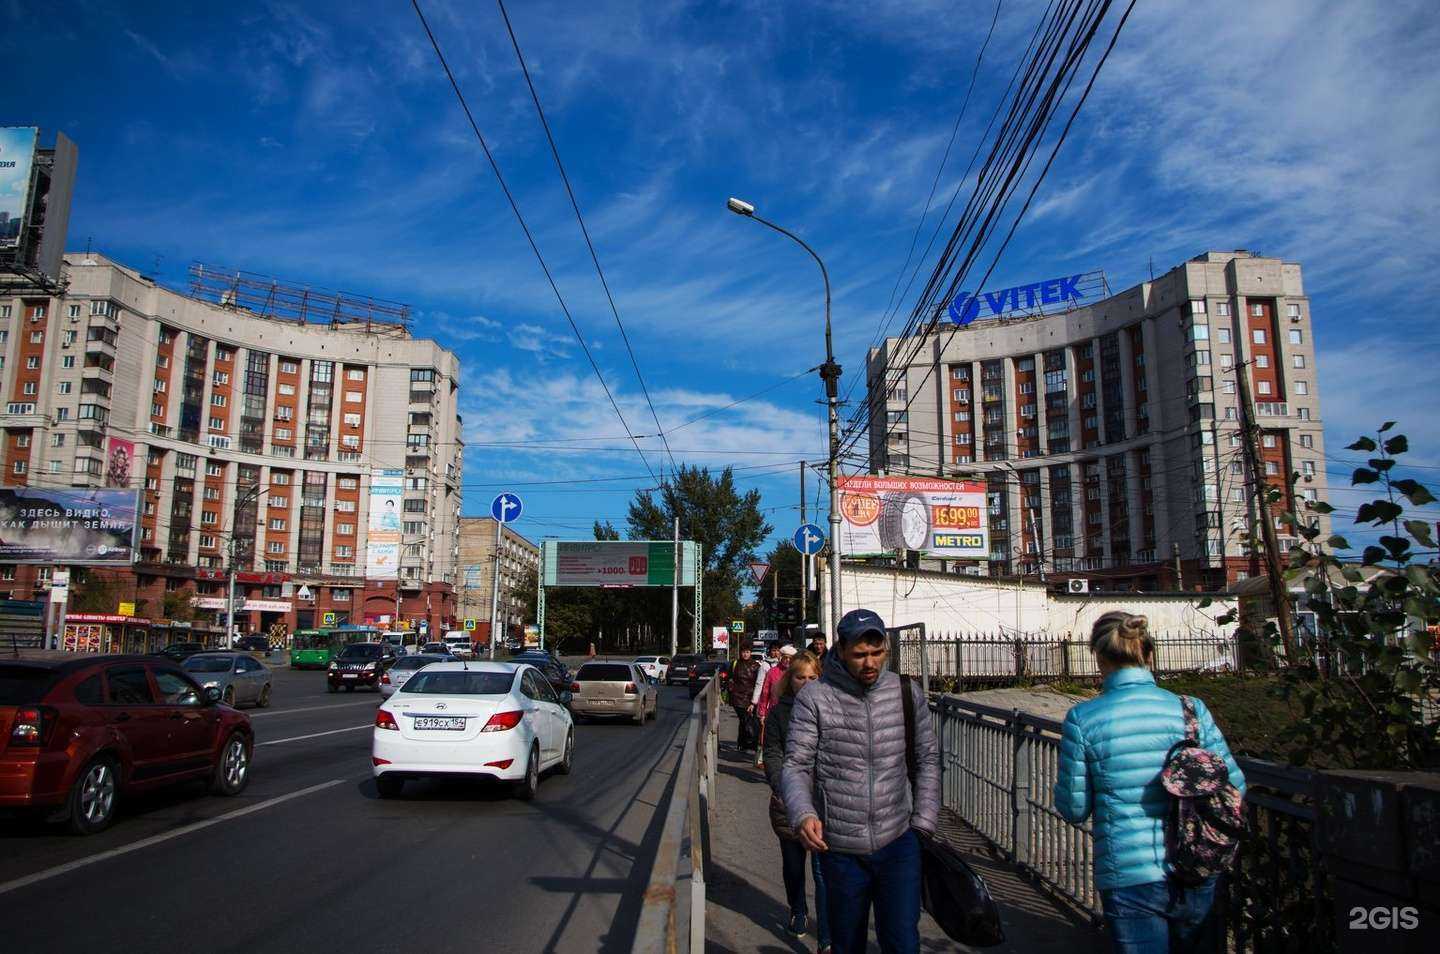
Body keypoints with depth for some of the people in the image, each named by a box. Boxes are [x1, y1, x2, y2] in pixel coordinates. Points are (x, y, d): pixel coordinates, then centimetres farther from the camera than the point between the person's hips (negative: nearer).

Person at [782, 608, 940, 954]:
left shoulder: (907, 693, 0)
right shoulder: (814, 698, -9)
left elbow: (927, 759, 9)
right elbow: (795, 766, -8)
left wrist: (923, 823, 3)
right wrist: (803, 815, -26)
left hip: (898, 843, 1)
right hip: (840, 849, -1)